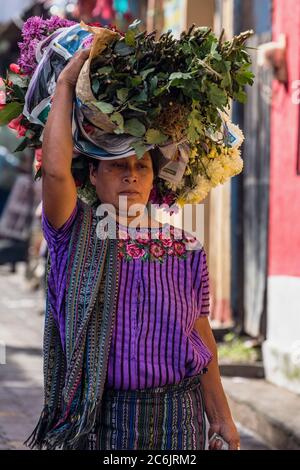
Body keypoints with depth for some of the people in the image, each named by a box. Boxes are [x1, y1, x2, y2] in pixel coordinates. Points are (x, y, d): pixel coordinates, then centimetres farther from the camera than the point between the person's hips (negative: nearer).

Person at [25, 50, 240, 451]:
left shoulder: (185, 250, 5)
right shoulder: (76, 237, -2)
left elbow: (201, 335, 9)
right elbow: (55, 169, -19)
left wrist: (221, 417, 10)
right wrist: (65, 85, -11)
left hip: (177, 415, 2)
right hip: (97, 414, -2)